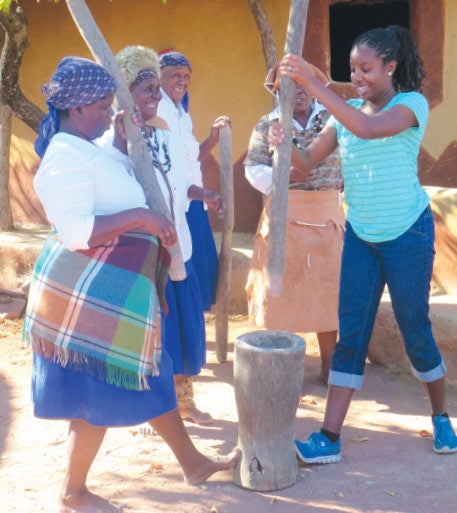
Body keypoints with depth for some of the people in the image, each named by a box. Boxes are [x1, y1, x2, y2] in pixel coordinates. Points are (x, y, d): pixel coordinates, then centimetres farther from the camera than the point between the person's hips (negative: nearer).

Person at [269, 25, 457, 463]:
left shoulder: (412, 103, -10)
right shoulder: (347, 111, 5)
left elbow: (370, 128, -31)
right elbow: (308, 161, -1)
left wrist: (312, 85, -34)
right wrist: (284, 145, -24)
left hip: (407, 233, -4)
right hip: (360, 234, 4)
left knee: (415, 329, 5)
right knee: (350, 332, 1)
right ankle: (329, 439, 2)